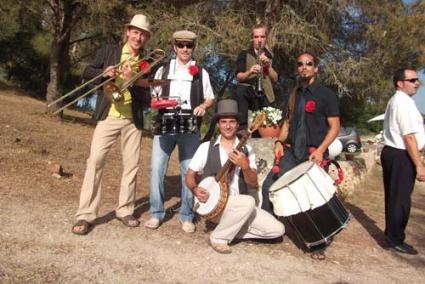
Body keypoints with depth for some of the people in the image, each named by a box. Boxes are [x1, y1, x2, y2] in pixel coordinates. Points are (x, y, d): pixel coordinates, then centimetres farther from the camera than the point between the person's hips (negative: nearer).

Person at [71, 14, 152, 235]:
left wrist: (132, 80, -19)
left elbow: (146, 95, -2)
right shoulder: (108, 51, 5)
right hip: (108, 116, -2)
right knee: (95, 160, -9)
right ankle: (85, 215, -3)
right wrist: (104, 72, -14)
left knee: (131, 165, 6)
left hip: (133, 120, 2)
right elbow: (87, 72, 5)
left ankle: (125, 210, 22)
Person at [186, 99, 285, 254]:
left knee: (277, 229, -8)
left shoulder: (246, 150, 3)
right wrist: (195, 189, -16)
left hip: (241, 205, 4)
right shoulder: (206, 147, -2)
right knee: (249, 202, -33)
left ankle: (233, 229, 7)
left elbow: (253, 183, -3)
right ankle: (218, 237, -12)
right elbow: (190, 175, 4)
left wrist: (244, 166, -22)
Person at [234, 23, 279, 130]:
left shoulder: (270, 57, 16)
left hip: (265, 95, 4)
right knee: (240, 90, -36)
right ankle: (243, 125, -33)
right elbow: (238, 77, -4)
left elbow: (275, 78, 6)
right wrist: (249, 72, -24)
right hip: (247, 90, -3)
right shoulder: (244, 55, 7)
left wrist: (268, 65, -9)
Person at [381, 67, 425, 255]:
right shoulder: (404, 102, -15)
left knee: (394, 197, 17)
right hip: (400, 156, -10)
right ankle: (395, 241, 9)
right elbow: (409, 137, -20)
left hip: (391, 152, 10)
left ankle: (392, 235, 29)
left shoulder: (395, 101, 17)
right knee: (400, 199, -1)